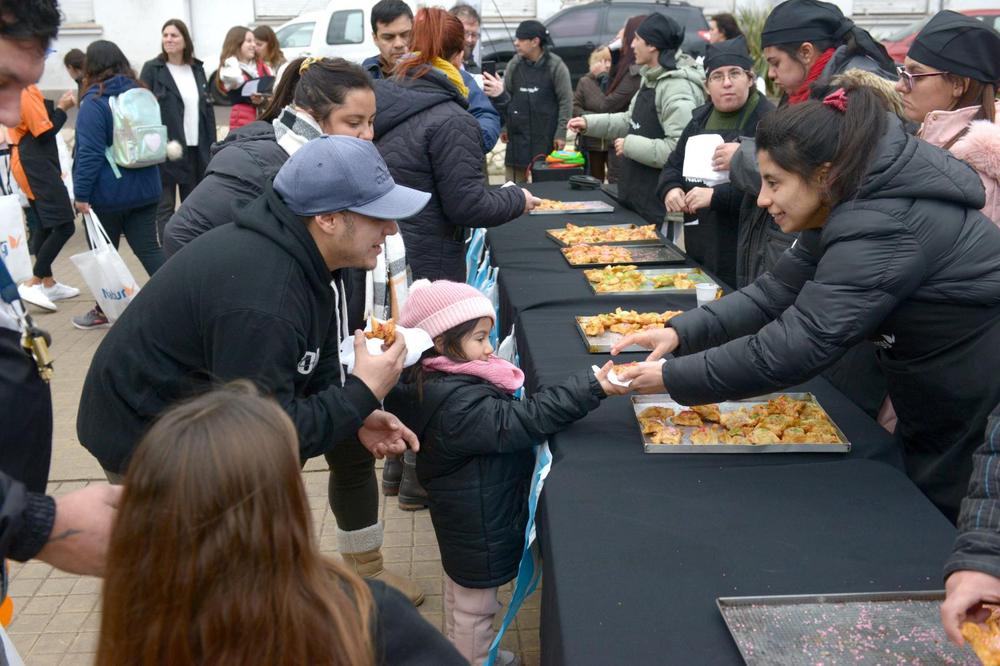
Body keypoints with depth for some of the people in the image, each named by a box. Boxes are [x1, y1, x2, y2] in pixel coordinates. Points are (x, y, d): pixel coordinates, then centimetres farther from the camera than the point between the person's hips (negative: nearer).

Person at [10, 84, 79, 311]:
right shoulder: (26, 93, -17)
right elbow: (45, 132, -17)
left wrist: (58, 105, 2)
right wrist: (62, 108, -7)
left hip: (33, 166, 11)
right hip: (37, 167, -11)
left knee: (46, 225, 16)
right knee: (65, 227, -11)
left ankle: (48, 284, 23)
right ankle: (32, 284, -9)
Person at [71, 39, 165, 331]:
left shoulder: (94, 103, -14)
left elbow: (90, 152, -18)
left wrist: (81, 192, -13)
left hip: (107, 193, -5)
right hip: (144, 189, 5)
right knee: (149, 249, 4)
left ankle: (104, 311, 23)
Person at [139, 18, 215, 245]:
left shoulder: (197, 68, 10)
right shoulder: (152, 69, -3)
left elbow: (208, 109, 12)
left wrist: (211, 146, 6)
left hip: (196, 149, 4)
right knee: (165, 206, 2)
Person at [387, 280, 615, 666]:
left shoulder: (440, 383, -2)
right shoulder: (456, 403, -34)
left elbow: (500, 418, 8)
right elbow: (523, 420, -36)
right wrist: (592, 389, -36)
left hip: (461, 521, 11)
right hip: (478, 527, -11)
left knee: (460, 590, 29)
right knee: (474, 605, 10)